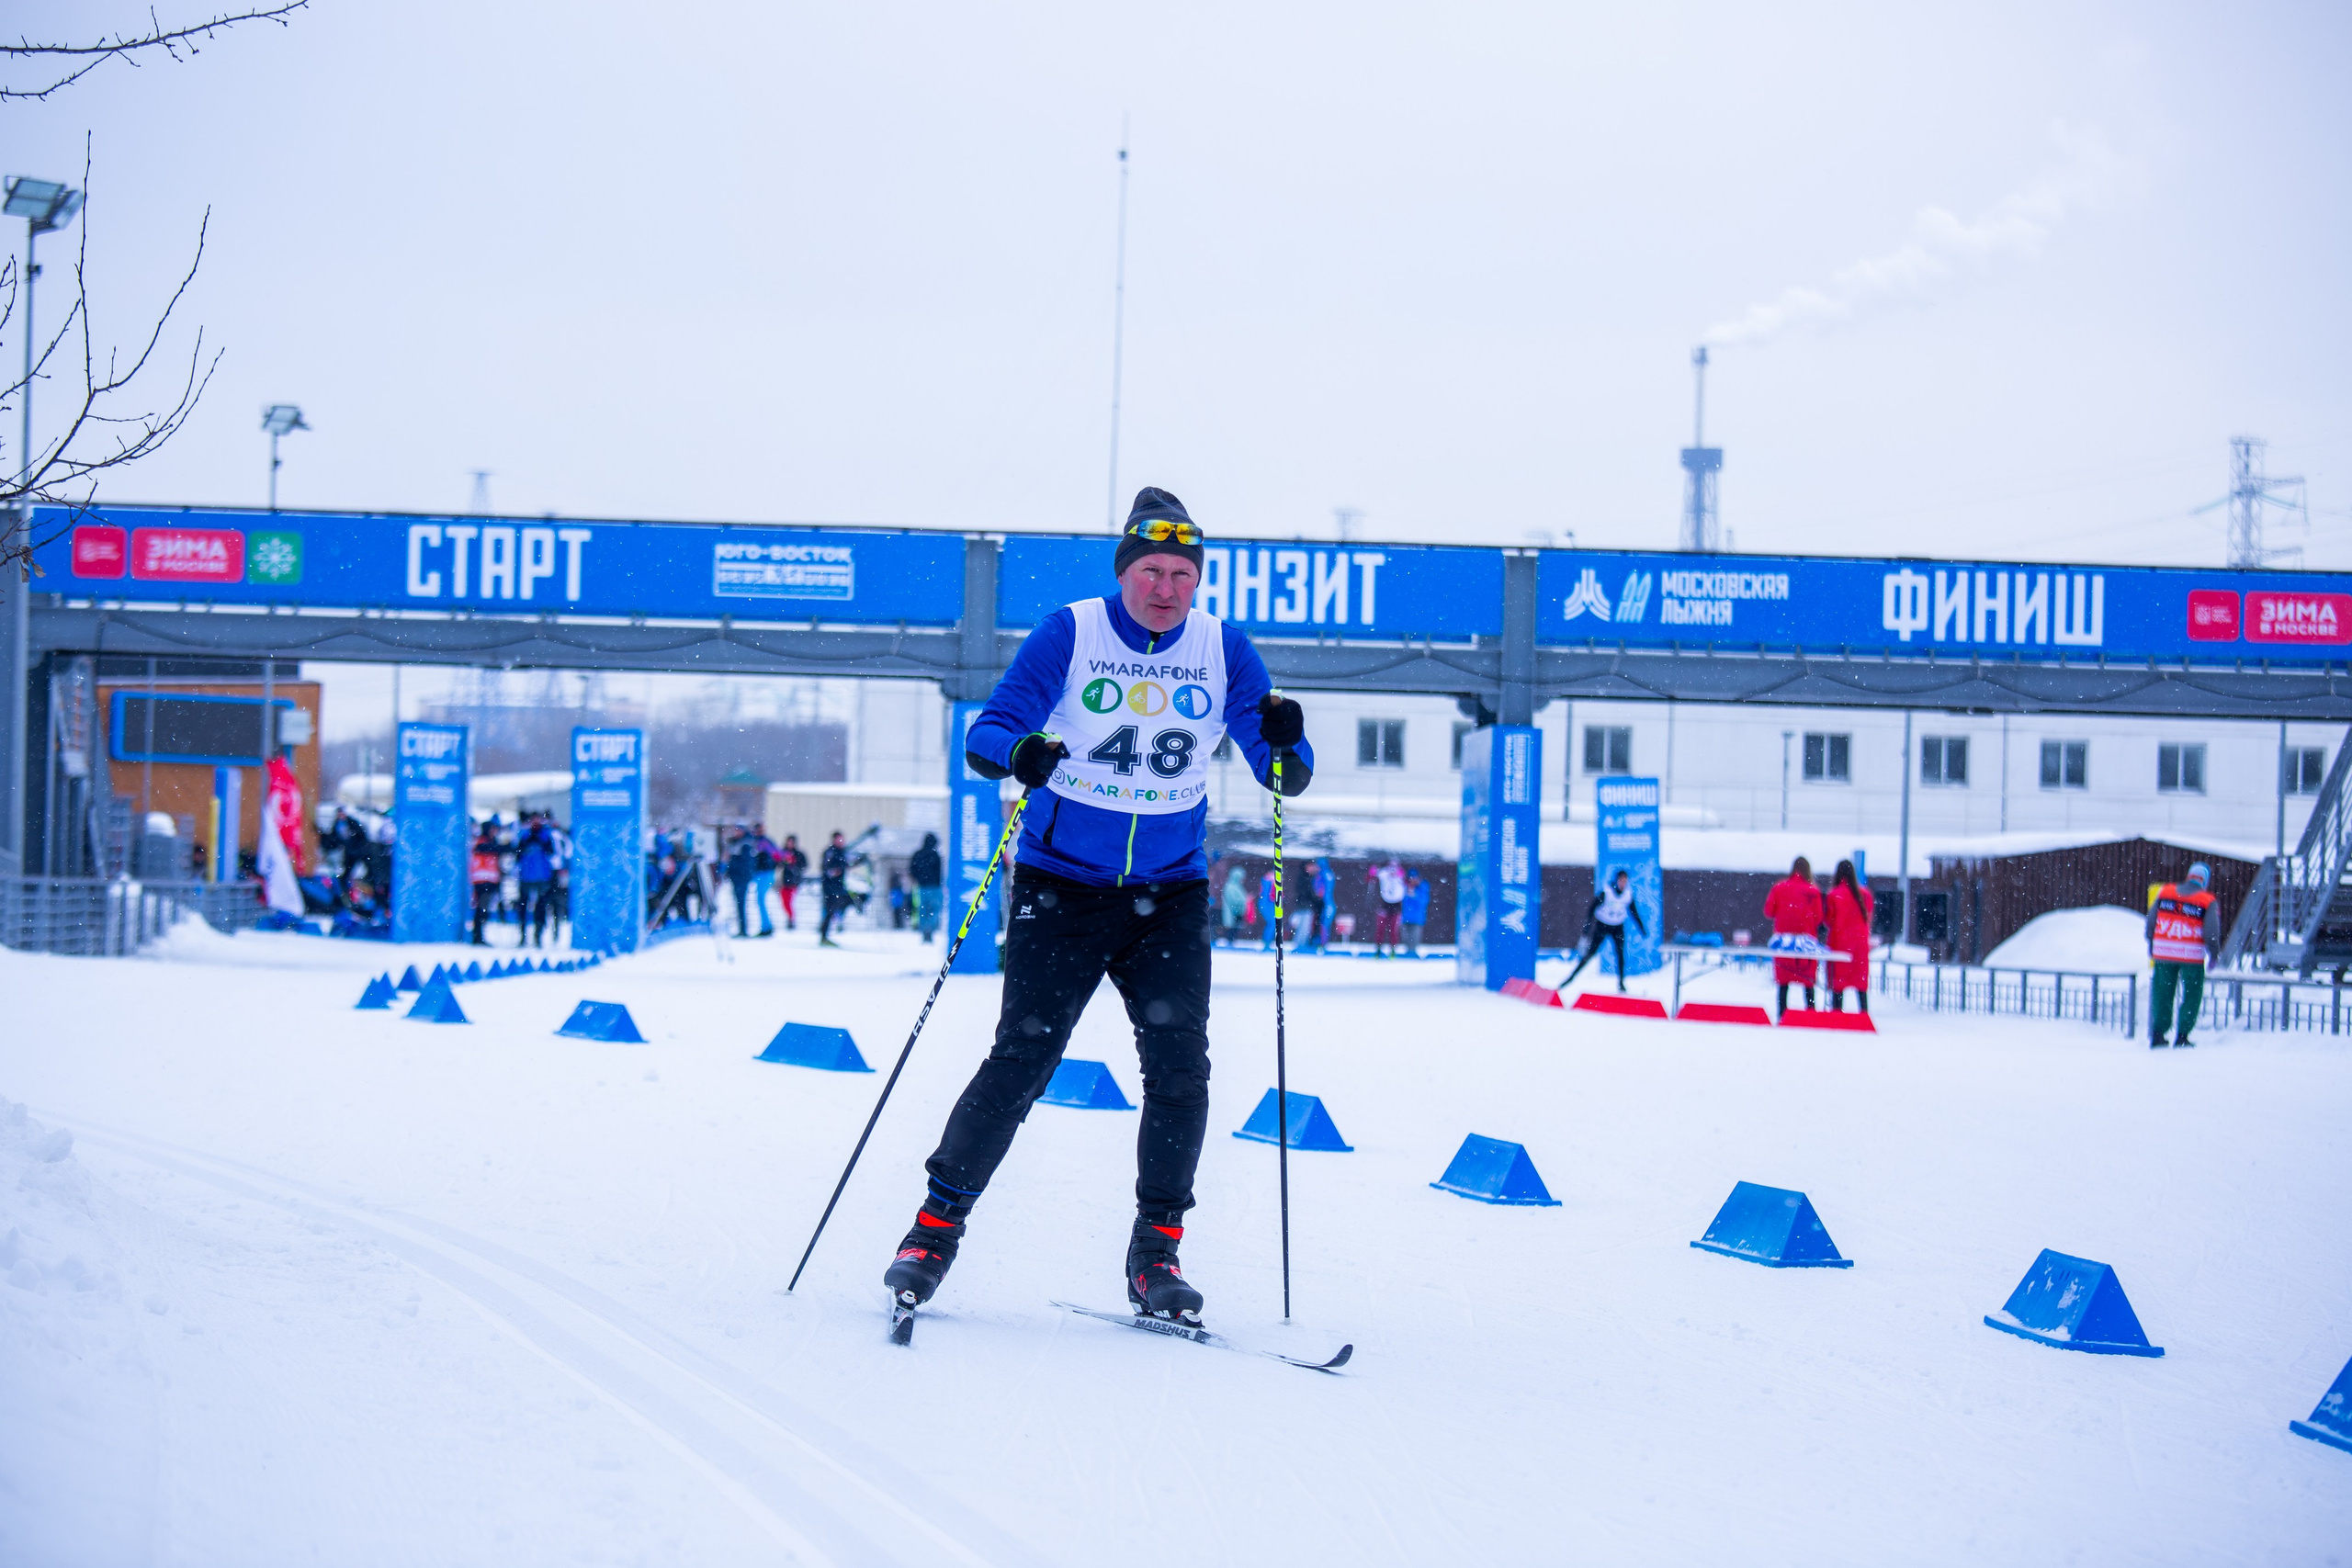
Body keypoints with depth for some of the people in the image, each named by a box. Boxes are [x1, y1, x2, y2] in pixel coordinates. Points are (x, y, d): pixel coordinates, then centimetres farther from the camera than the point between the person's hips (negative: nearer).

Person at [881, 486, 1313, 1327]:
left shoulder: (1224, 649, 2)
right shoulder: (1070, 634, -5)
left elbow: (1282, 774, 1)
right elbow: (986, 733, -9)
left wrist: (1285, 743, -22)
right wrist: (1018, 753, -32)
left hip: (1170, 892, 3)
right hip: (1061, 883, -2)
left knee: (1179, 1061, -10)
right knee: (1023, 1057, -10)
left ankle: (1156, 1251, 0)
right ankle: (936, 1227, 2)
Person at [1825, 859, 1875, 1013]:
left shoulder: (1835, 895, -11)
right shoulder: (1865, 894, 3)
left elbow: (1830, 920, -9)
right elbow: (1868, 918, 10)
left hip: (1840, 942, -4)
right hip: (1861, 942, 4)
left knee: (1838, 978, 0)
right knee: (1860, 979, 8)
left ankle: (1836, 1011, -5)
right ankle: (1864, 1012, 6)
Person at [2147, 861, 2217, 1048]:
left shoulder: (2164, 892, 3)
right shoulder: (2207, 901, -6)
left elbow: (2151, 921, 5)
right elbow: (2210, 932, -8)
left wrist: (2151, 945, 18)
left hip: (2163, 954, 3)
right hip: (2192, 956, -3)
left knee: (2163, 993, 13)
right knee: (2191, 995, 10)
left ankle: (2158, 1034, 12)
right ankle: (2182, 1036, 6)